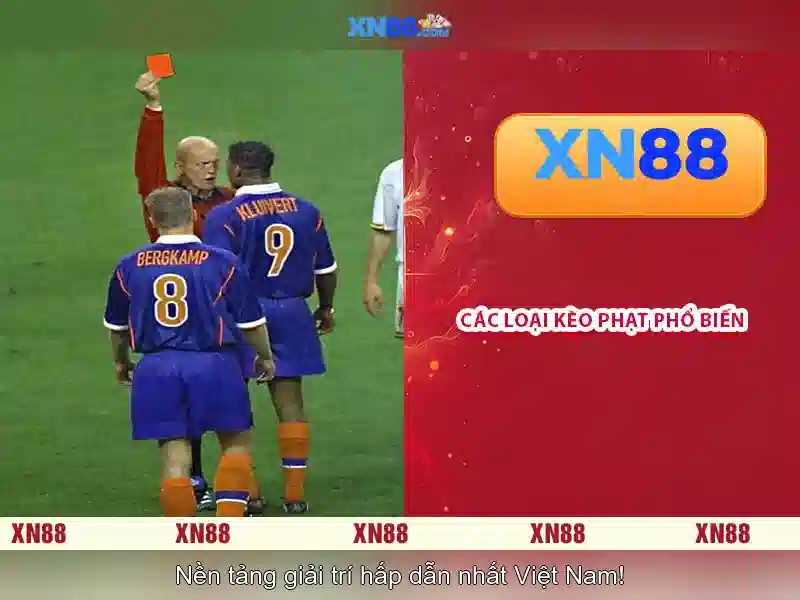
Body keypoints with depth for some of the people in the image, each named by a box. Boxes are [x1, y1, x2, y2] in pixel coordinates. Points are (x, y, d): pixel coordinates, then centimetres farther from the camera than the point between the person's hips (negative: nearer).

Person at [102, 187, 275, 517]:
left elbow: (117, 325, 18)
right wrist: (265, 357, 24)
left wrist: (121, 362, 37)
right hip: (213, 365, -2)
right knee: (236, 442, 15)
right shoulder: (222, 262, -3)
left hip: (158, 369, 2)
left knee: (174, 457, 5)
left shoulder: (129, 267, 4)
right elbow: (250, 321, 4)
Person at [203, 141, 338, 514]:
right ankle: (295, 494, 9)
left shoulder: (224, 216, -10)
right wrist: (326, 309, 28)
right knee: (290, 403, 8)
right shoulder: (307, 212, 5)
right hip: (291, 314, 4)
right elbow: (325, 270, 13)